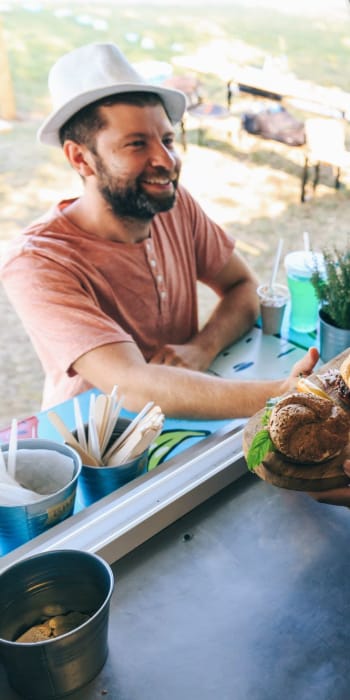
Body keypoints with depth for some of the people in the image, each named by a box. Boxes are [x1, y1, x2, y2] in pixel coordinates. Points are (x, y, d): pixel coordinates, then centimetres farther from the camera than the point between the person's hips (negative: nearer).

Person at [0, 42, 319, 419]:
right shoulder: (37, 262, -24)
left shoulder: (177, 205, -8)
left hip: (181, 425, 6)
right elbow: (132, 386, -34)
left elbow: (244, 286, 0)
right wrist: (277, 395, -43)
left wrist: (202, 348, -19)